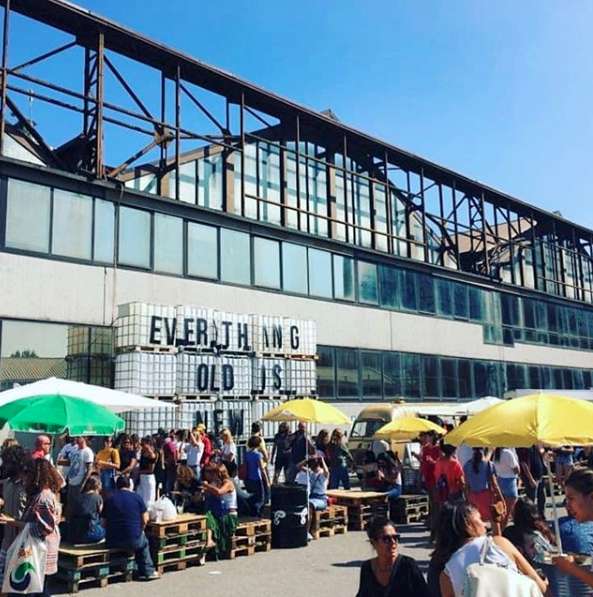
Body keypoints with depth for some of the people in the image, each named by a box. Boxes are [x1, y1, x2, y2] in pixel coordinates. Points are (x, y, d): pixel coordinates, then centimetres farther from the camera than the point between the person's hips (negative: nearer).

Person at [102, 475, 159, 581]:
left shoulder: (109, 500, 4)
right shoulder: (137, 497, 0)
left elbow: (103, 522, 4)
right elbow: (145, 519, 2)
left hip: (112, 543, 2)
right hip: (133, 541, -2)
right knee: (144, 541, 31)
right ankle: (148, 572, 31)